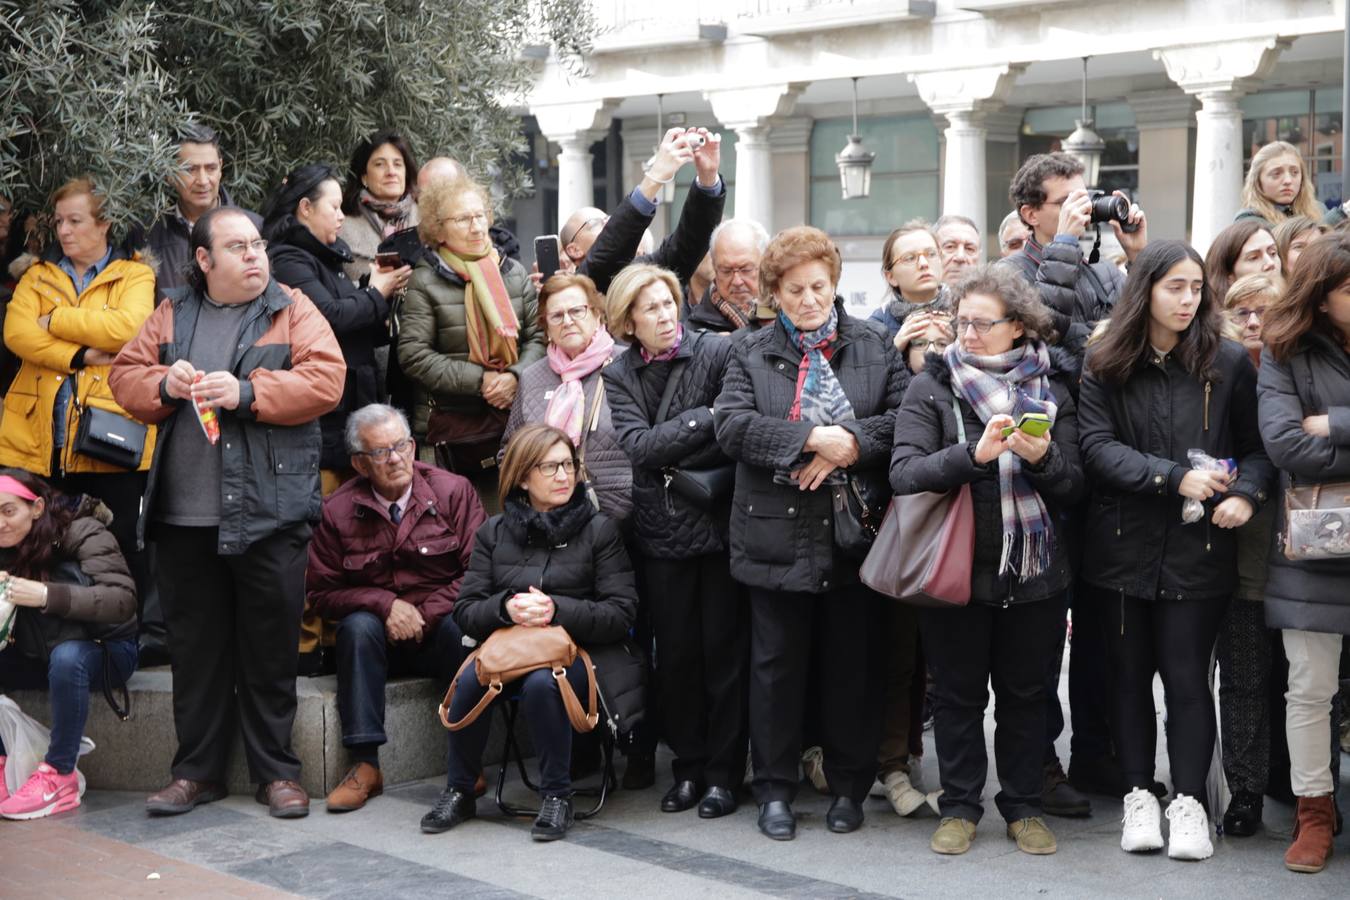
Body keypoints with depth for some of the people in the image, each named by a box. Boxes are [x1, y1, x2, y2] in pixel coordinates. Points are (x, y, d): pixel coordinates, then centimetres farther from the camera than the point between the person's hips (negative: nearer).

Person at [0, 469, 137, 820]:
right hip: (41, 658, 6)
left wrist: (47, 596, -41)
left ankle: (59, 775, -29)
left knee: (67, 657, -37)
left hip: (106, 652, -6)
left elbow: (123, 599, -31)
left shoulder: (83, 533, -18)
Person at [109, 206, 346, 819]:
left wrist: (246, 392, -16)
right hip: (185, 516, 3)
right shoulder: (171, 317, 14)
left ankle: (276, 772, 15)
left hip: (270, 514, -3)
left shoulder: (294, 313, 4)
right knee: (195, 645, 10)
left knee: (270, 647, 3)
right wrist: (164, 385, -8)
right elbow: (124, 374, 12)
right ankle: (197, 770, 21)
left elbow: (326, 379, -9)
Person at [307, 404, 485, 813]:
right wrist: (385, 604, -15)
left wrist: (427, 614, -16)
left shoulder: (453, 491, -4)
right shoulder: (337, 511, -3)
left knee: (465, 628, -33)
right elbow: (322, 591, 0)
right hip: (378, 633, 1)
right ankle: (365, 765, -31)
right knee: (357, 627, -31)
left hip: (440, 626, -1)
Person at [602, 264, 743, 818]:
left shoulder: (716, 353, -5)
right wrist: (707, 417, -15)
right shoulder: (619, 377, 6)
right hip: (661, 531, 3)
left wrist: (677, 463, -16)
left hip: (718, 522, -3)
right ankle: (688, 767, 22)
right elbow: (639, 446, -8)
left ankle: (724, 772, 14)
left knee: (724, 650, 2)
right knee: (676, 653, 9)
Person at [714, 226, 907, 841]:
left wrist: (851, 445, -18)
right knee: (777, 663, 7)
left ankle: (849, 786, 23)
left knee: (853, 663, 8)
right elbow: (731, 424, -10)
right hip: (777, 536, 0)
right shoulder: (751, 353, 5)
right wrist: (813, 437, -18)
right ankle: (775, 789, 19)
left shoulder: (875, 347, 7)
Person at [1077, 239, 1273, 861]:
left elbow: (1256, 448, 5)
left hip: (1199, 548, -1)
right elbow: (1096, 446, -9)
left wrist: (1246, 494, -15)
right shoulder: (1105, 366, 1)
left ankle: (1189, 802, 12)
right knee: (1131, 673, 10)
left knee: (1187, 676, 0)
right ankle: (1139, 795, 22)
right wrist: (1174, 478, -19)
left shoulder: (1229, 362, 1)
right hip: (1125, 545, 1)